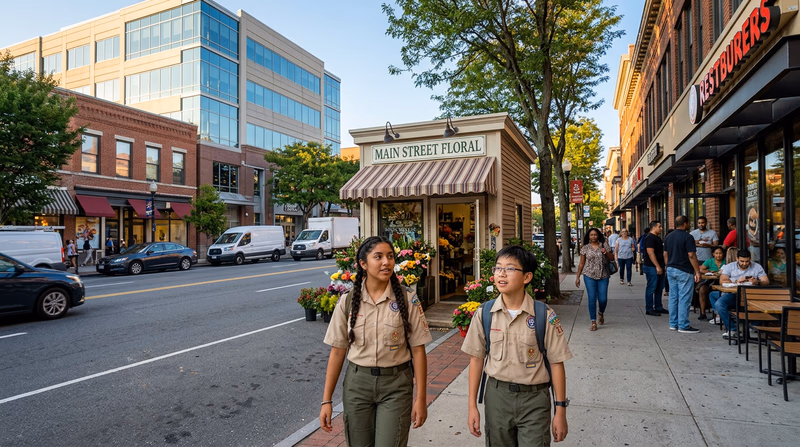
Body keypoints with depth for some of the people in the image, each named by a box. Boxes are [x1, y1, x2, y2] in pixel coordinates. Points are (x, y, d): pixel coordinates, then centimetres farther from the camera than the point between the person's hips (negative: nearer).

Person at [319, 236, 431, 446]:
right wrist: (327, 400, 1)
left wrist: (421, 398, -5)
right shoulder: (348, 301, -4)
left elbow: (418, 350, -5)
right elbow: (337, 351, 0)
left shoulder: (407, 299, -8)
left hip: (396, 384, -2)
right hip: (357, 383, 2)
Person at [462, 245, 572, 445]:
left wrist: (560, 410, -2)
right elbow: (476, 358, 2)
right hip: (497, 395, 2)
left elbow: (556, 363, -5)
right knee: (499, 442, 15)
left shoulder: (545, 315, -12)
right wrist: (472, 406, 3)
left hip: (534, 398, -2)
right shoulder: (484, 314, -6)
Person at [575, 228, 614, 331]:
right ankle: (593, 322, 3)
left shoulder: (604, 245, 5)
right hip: (589, 276, -1)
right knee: (592, 299, -5)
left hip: (603, 276, 1)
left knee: (603, 299, -1)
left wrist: (606, 252, -10)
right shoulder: (585, 248, 4)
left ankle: (601, 313, 32)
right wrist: (577, 277, 4)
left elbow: (612, 259, 10)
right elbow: (581, 263, 7)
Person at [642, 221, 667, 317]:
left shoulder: (657, 238, 18)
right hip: (652, 267, -10)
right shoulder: (650, 238, -14)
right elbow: (650, 253, -21)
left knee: (659, 288, 14)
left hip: (659, 267, 10)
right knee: (651, 288, -5)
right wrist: (657, 266, -23)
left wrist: (665, 264, 21)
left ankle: (658, 307, 23)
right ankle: (649, 309, 0)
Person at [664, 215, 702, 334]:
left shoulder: (668, 237, 10)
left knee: (673, 297, 11)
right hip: (684, 271, -7)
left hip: (671, 270, 8)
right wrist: (697, 272, -11)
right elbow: (691, 255, -16)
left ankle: (673, 324, 16)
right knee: (684, 299, -4)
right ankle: (683, 326, -1)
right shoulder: (687, 237, -13)